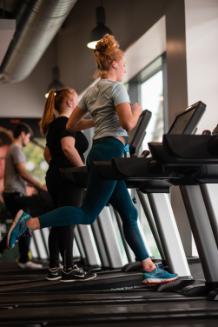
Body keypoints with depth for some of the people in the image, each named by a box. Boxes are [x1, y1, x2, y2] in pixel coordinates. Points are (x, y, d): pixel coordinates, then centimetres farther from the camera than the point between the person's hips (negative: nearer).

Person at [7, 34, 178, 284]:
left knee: (129, 214, 7)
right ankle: (30, 222, -12)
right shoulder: (116, 87, -5)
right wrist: (137, 111, 5)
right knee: (88, 213, -8)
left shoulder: (91, 92, 20)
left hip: (99, 152, 10)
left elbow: (70, 125, 21)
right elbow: (128, 124, -16)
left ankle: (149, 269, 7)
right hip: (110, 151, -10)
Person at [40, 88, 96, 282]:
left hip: (55, 176, 9)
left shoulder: (53, 125, 19)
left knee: (59, 222, 9)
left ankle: (54, 268, 11)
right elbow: (68, 148, -25)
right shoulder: (67, 123, -10)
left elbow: (48, 154, 23)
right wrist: (84, 168, -19)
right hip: (68, 178, -9)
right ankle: (69, 269, -4)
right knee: (68, 222, -7)